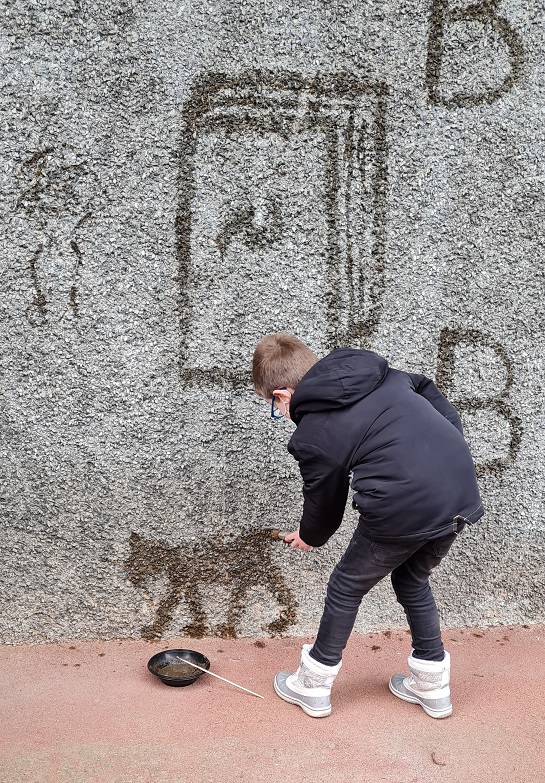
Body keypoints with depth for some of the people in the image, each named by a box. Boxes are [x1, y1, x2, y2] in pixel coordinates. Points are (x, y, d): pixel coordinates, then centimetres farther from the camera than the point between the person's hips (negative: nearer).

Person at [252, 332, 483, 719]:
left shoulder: (314, 434, -2)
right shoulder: (378, 373, 15)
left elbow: (325, 503, 11)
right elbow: (438, 402, 23)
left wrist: (308, 537, 32)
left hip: (404, 509, -7)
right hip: (463, 494, 7)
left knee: (347, 587, 16)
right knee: (413, 581, 29)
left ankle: (313, 686, 32)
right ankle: (432, 686, 38)